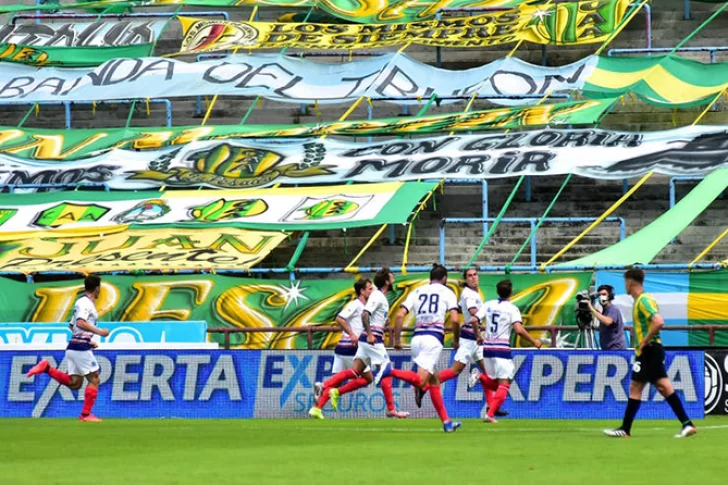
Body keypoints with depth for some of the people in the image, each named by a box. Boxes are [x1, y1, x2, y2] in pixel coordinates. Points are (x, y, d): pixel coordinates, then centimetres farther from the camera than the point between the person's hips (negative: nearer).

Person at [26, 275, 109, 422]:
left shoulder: (82, 302, 20)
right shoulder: (85, 302, -10)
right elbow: (80, 323, -25)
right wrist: (98, 331, -22)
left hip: (73, 347, 9)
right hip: (81, 348, -9)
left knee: (75, 383, 7)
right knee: (94, 379, -3)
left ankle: (46, 368, 0)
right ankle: (86, 414, -3)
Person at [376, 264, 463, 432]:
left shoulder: (417, 292, 17)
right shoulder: (447, 292, 7)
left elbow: (400, 315, 6)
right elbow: (455, 320, -5)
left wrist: (397, 339, 11)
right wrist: (456, 340, 11)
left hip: (417, 337, 5)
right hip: (433, 339, -5)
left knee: (435, 381, 15)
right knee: (419, 381, -15)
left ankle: (446, 422, 15)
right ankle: (390, 371, -37)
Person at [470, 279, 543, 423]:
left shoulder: (488, 305, 8)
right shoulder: (512, 309, -6)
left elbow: (474, 320, 1)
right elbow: (519, 329, -18)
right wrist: (534, 342, -7)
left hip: (487, 348, 5)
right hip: (502, 349, -5)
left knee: (494, 382, 20)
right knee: (504, 383, -2)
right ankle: (490, 414, -17)